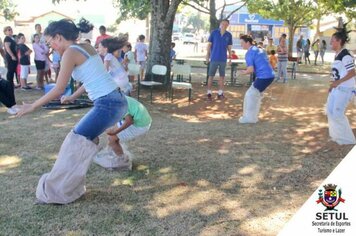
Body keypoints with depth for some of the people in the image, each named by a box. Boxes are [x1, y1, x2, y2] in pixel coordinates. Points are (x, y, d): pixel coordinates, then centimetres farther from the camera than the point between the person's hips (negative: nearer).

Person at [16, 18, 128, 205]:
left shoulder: (71, 52, -9)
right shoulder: (86, 47, 16)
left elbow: (58, 89, -9)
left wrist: (32, 106, 2)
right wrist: (73, 97, 38)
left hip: (107, 105, -9)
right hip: (115, 100, 9)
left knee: (75, 144, 0)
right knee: (83, 139, 18)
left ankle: (55, 192, 12)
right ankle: (70, 186, 28)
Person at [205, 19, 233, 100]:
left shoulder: (229, 35, 4)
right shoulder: (214, 32, -2)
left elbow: (229, 47, 9)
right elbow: (209, 45, 1)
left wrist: (230, 58, 6)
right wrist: (207, 56, -3)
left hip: (223, 59, 2)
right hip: (214, 58, -2)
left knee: (222, 76, 7)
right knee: (211, 76, 1)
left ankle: (220, 93, 15)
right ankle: (209, 93, 7)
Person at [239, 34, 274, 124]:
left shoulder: (249, 53, -8)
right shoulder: (259, 50, 19)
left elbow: (251, 69, -15)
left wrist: (244, 72, 6)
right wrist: (247, 70, 25)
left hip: (264, 77, -9)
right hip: (270, 75, 9)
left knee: (250, 95, -1)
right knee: (256, 94, 21)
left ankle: (249, 117, 5)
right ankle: (253, 115, 28)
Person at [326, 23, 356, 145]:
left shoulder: (345, 55, -18)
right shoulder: (337, 55, 12)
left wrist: (338, 82, -27)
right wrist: (333, 84, 18)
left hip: (345, 89, -10)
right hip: (337, 88, 10)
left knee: (337, 113, -8)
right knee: (330, 111, 12)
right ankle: (337, 135, 26)